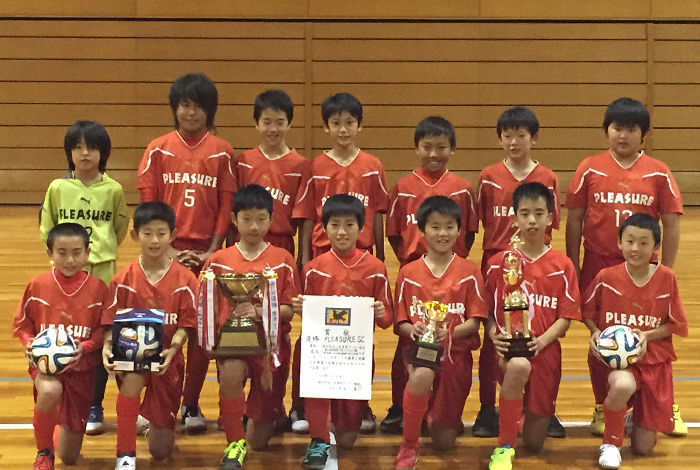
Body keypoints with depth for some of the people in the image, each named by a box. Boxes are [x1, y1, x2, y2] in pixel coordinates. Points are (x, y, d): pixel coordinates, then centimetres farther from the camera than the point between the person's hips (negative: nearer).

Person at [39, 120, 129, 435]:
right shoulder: (58, 188, 3)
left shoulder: (113, 190, 1)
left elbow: (121, 228, 11)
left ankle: (94, 409, 11)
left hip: (102, 271, -1)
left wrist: (100, 251, 5)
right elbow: (46, 229, 10)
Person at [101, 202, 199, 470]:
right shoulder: (123, 280, -3)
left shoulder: (184, 279, -3)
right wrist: (107, 347, -26)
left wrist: (172, 349, -25)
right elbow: (111, 322, -5)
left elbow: (185, 324, -6)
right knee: (133, 377, -40)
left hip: (168, 359, 0)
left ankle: (152, 421, 41)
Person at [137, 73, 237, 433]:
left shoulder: (222, 152, 3)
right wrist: (165, 248, -7)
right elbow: (148, 204, 1)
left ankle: (191, 404, 13)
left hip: (206, 252, 0)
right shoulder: (158, 150, 2)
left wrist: (213, 251, -8)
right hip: (168, 251, 0)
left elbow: (226, 206, 1)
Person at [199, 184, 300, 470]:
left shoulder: (283, 260, 2)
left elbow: (289, 310, -2)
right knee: (231, 370, -39)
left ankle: (268, 416, 44)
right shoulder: (218, 261, 4)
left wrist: (259, 312, -20)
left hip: (271, 342, 0)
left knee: (260, 441, 3)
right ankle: (235, 443, -16)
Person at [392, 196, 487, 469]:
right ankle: (408, 447, -20)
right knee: (422, 375, -40)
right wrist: (413, 329, -20)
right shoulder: (408, 273, 4)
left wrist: (449, 333, -22)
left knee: (444, 442, 0)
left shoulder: (469, 273, 2)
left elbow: (474, 322, -2)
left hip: (456, 352, 0)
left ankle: (441, 416, 39)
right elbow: (400, 323, 3)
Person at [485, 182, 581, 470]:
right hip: (508, 349, -1)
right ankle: (504, 446, -23)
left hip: (545, 350, 1)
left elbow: (566, 317, 1)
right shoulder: (499, 263, 5)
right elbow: (486, 310, 7)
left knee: (534, 442, 2)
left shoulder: (562, 266, 4)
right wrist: (494, 336, -11)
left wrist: (543, 339, -15)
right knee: (519, 366, -41)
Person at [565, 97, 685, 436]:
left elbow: (671, 224, 1)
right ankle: (602, 409, 22)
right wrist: (574, 269, 1)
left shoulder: (658, 173, -2)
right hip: (598, 269, 1)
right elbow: (573, 222, 2)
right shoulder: (590, 170, -1)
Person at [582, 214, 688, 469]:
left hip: (654, 361, 1)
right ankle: (611, 443, -13)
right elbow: (587, 311, 7)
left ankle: (637, 418, 41)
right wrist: (595, 333, -12)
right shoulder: (606, 277, -8)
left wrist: (646, 335, -15)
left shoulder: (666, 278, -6)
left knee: (643, 447, 1)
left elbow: (676, 324, 1)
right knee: (623, 385, -42)